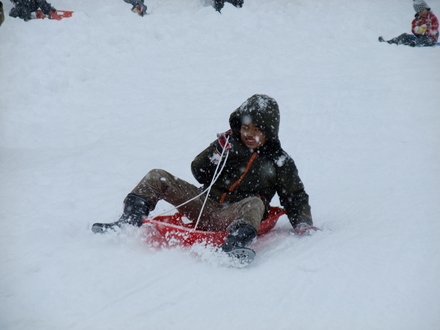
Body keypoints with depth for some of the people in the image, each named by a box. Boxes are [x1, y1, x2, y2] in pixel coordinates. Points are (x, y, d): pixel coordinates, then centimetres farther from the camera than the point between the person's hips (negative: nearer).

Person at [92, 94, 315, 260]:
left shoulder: (279, 161, 6)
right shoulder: (229, 142, 10)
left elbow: (295, 197, 10)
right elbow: (199, 173, 8)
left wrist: (303, 224, -5)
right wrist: (216, 155, -11)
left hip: (233, 217, -3)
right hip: (205, 207, 4)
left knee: (255, 204, -38)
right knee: (158, 178, -7)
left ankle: (236, 244, -61)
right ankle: (129, 221, -21)